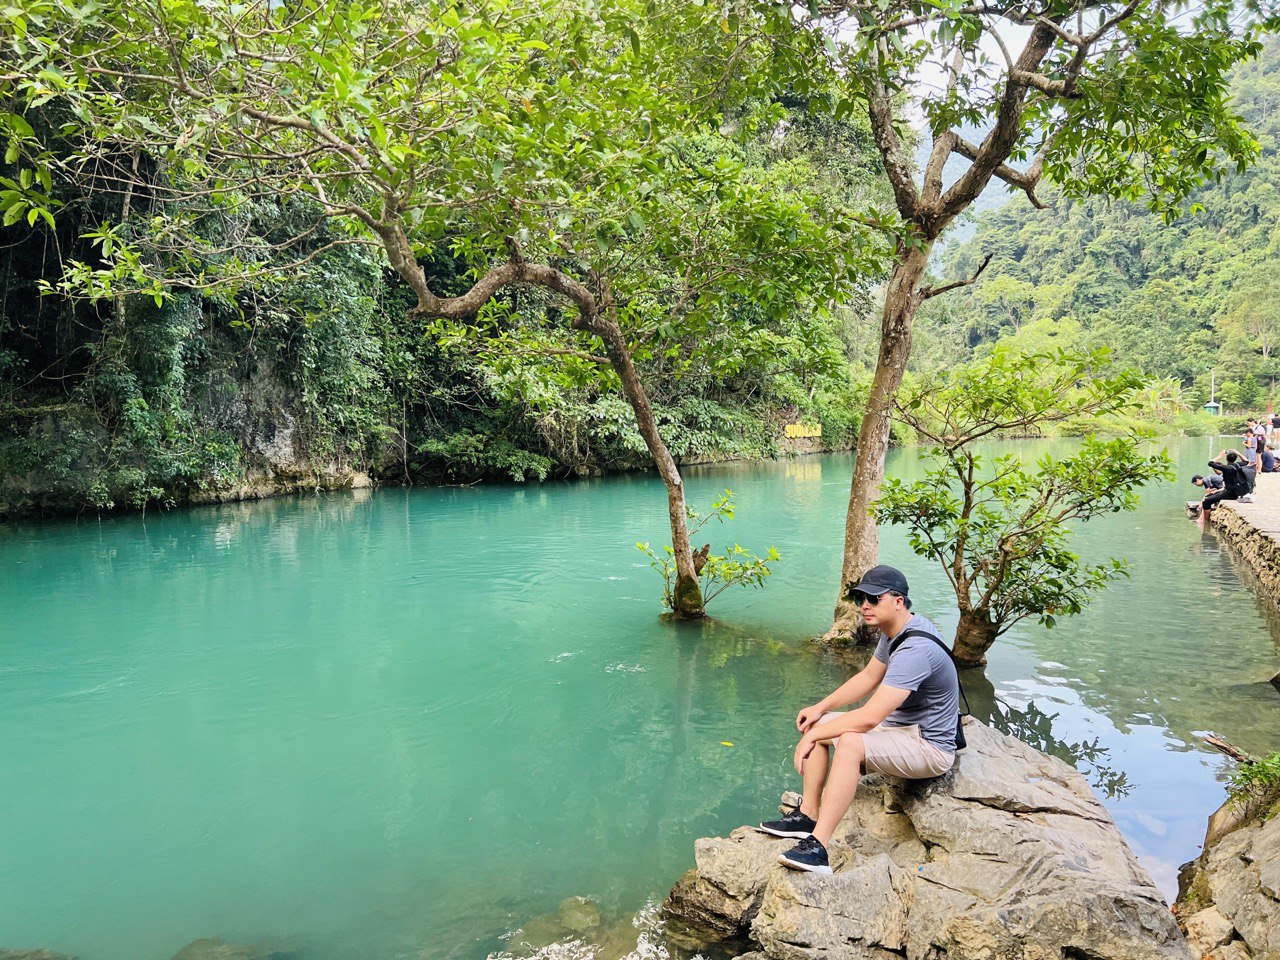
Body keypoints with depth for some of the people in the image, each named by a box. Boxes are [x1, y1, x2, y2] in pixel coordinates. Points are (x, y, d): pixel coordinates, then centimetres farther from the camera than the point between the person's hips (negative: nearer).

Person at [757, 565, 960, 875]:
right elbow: (868, 677, 16)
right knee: (817, 723, 5)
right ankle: (808, 815, 6)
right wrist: (820, 707, 5)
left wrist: (812, 737, -24)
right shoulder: (895, 631, 3)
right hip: (900, 725, 11)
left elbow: (869, 717, -34)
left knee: (850, 742, -35)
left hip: (930, 747, -11)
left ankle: (817, 848, -36)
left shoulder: (915, 650, -30)